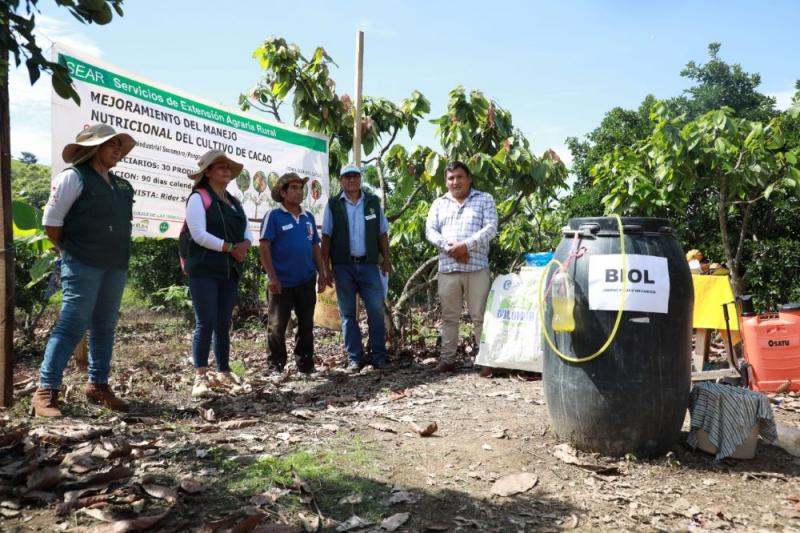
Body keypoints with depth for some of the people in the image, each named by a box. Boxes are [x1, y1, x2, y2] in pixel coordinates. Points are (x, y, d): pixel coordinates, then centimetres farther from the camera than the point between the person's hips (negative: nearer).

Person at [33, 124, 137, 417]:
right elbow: (51, 220, -5)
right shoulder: (74, 177, -5)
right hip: (83, 264, -7)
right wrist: (68, 252, 2)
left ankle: (98, 386, 20)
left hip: (116, 266, 7)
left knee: (105, 326, 10)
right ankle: (46, 391, 0)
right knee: (72, 325, -8)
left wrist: (120, 256, 13)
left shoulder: (121, 185, 15)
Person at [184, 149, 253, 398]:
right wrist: (231, 248, -14)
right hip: (204, 270, -7)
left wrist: (244, 245, -9)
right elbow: (199, 235, -16)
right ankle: (200, 377, -4)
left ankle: (224, 373, 18)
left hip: (230, 271, 7)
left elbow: (247, 231, 13)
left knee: (224, 324, 10)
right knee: (206, 322, -9)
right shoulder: (198, 198, -5)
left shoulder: (234, 202, 18)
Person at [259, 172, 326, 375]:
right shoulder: (273, 216, -6)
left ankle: (305, 363, 23)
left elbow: (315, 247, 15)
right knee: (277, 326, 4)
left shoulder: (308, 217, 11)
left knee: (306, 325, 11)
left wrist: (322, 274, 9)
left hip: (306, 281, 5)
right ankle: (275, 366, 17)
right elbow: (264, 248, -10)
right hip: (282, 282, -5)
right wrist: (272, 278, -15)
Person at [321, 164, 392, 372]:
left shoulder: (373, 202, 8)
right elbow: (326, 237, 2)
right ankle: (354, 358, 13)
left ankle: (379, 356, 9)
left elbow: (382, 233, 11)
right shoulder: (333, 204, 3)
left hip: (369, 264, 1)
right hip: (343, 266, -1)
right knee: (348, 313, 5)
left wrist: (386, 259, 4)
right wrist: (326, 267, -4)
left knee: (376, 310, -2)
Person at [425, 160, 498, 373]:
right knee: (449, 316, 8)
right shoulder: (439, 203, 17)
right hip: (447, 268, 3)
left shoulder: (484, 200, 9)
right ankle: (447, 359, 15)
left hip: (477, 268, -3)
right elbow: (430, 230, 6)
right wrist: (448, 247, -12)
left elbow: (490, 228, -4)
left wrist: (466, 245, -16)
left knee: (480, 316, -2)